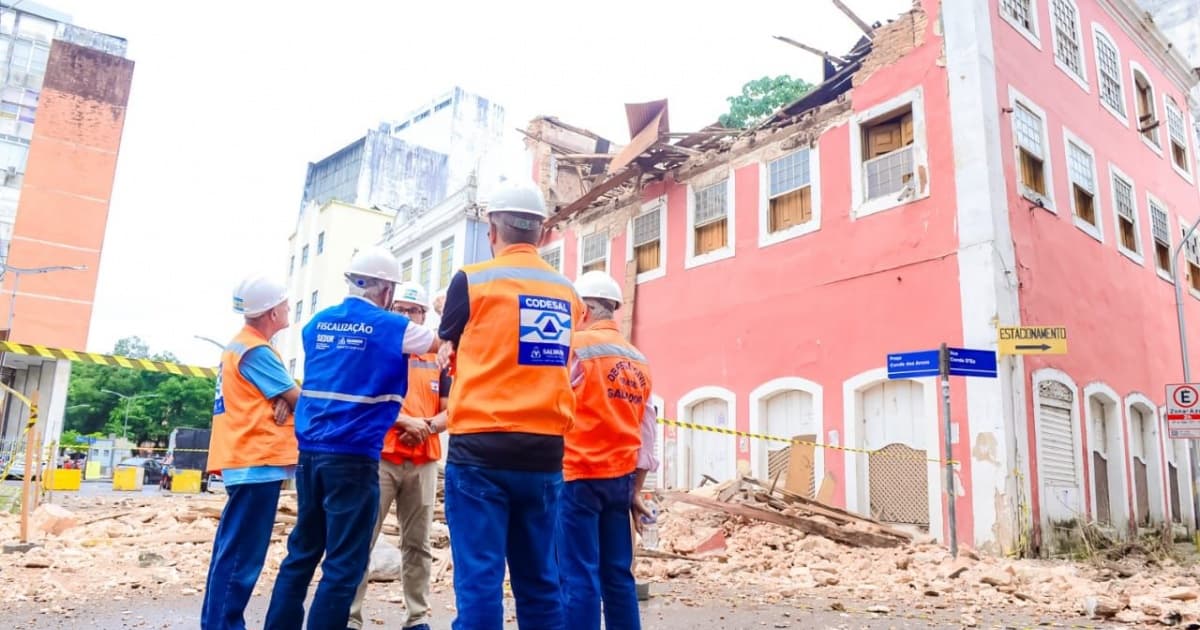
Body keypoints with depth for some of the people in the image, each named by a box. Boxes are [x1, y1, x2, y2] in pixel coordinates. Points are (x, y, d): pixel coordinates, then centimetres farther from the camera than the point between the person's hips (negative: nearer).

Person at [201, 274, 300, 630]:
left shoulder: (243, 345, 17)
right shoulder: (256, 350, -14)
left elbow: (281, 395, 12)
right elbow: (300, 399, -13)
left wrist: (285, 400, -8)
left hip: (248, 460, 10)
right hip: (257, 462, -10)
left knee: (235, 551, 15)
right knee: (242, 554, -6)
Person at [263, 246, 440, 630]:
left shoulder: (318, 323, 10)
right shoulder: (390, 327, -6)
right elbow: (442, 342, 11)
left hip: (310, 451, 7)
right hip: (353, 456, -6)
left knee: (302, 551, 16)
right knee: (344, 563, 0)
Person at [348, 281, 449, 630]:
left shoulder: (437, 358, 13)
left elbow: (450, 411, 9)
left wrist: (428, 426, -11)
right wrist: (405, 421, -17)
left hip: (423, 462, 3)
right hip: (380, 458, -3)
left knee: (418, 545, 9)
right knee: (362, 541, -1)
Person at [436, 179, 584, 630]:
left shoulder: (472, 280, -3)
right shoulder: (568, 293, 8)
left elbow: (449, 354, 10)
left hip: (480, 451, -4)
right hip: (544, 454, 4)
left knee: (479, 580, 1)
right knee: (539, 581, 13)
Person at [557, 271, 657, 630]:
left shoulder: (576, 346, -7)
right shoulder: (639, 361, 11)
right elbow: (646, 431, 11)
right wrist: (636, 489, 15)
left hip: (578, 477, -6)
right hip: (621, 478, 6)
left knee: (579, 578, -3)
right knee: (618, 575, 12)